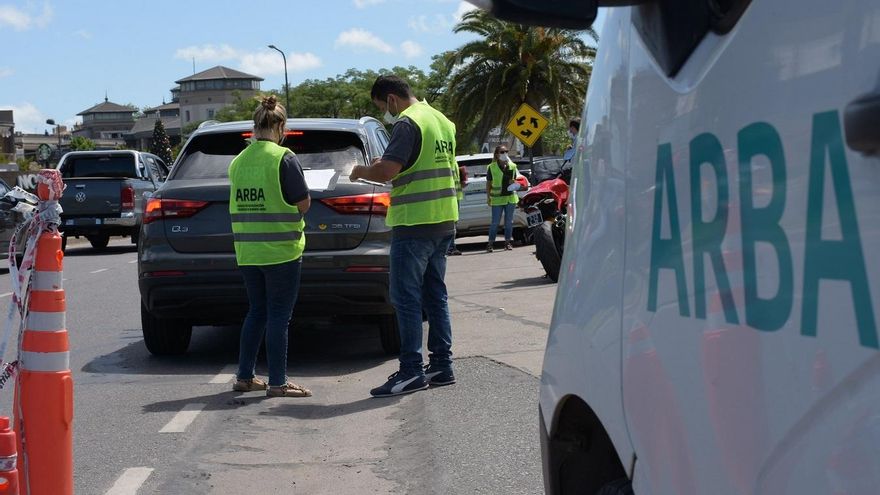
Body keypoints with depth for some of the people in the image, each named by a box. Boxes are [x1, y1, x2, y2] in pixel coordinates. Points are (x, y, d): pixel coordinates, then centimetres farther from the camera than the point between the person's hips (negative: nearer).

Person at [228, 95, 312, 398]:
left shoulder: (238, 161, 6)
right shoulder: (283, 158, -11)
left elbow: (239, 203, 13)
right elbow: (304, 204, -9)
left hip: (248, 251, 6)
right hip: (281, 249, -6)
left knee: (257, 312, 16)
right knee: (278, 315, 0)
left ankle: (244, 377, 19)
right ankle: (277, 383, 2)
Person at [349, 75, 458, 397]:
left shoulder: (407, 123, -13)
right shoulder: (441, 121, 16)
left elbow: (387, 171, -21)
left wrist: (362, 171, -2)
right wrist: (386, 166, 21)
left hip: (414, 224, -9)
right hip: (444, 222, 9)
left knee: (406, 298, -6)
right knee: (435, 295, 13)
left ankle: (411, 372, -6)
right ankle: (442, 365, 15)